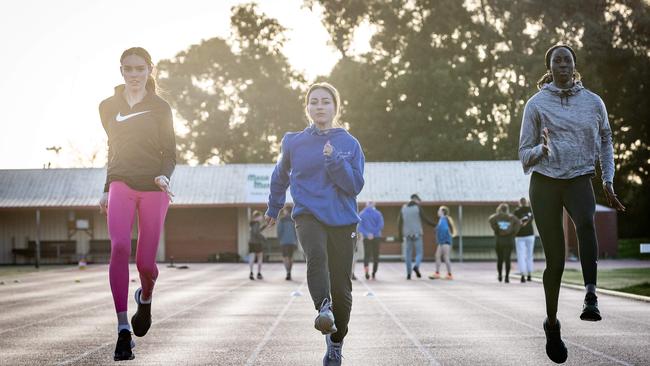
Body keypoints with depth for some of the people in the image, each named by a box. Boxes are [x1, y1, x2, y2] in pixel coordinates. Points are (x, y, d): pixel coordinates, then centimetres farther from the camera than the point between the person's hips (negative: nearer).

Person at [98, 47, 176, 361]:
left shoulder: (160, 108, 5)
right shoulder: (108, 107, 12)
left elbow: (169, 153, 5)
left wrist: (164, 176, -16)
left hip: (153, 188, -1)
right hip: (121, 184, 1)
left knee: (146, 262, -2)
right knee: (120, 247, -23)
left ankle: (145, 298, 35)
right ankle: (123, 328, -22)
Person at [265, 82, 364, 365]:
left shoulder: (349, 144, 2)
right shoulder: (293, 142, 5)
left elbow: (355, 185, -7)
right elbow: (281, 176, 23)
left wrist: (334, 160, -20)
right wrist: (274, 208, 34)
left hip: (342, 220, 0)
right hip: (308, 215, 0)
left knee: (341, 287, 2)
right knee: (316, 255, -35)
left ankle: (335, 343, 20)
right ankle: (324, 309, -45)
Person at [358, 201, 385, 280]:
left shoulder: (361, 214, 3)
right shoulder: (377, 213, 0)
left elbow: (360, 227, -6)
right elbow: (381, 225, -10)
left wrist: (367, 234, -11)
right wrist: (373, 233, -10)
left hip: (366, 238, 0)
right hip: (376, 237, 0)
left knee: (367, 254, 3)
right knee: (375, 255, 9)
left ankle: (366, 268, -23)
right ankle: (374, 273, 8)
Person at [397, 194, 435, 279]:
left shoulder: (403, 208, 5)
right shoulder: (418, 208, -7)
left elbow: (399, 222, 5)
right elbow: (426, 219, -6)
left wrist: (400, 235, 10)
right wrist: (436, 225, 9)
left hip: (407, 235, 3)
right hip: (417, 234, -3)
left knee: (408, 254, 9)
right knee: (419, 253, 3)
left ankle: (408, 274, 4)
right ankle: (416, 267, -25)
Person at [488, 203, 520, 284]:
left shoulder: (497, 216, 6)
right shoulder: (511, 217, 8)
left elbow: (491, 220, -14)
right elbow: (518, 222, -9)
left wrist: (496, 230, -7)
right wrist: (513, 233, -5)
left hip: (499, 239, 0)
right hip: (509, 239, 0)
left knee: (499, 258, 14)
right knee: (507, 258, 1)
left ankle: (500, 276, 21)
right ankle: (507, 277, -7)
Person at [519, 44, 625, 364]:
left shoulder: (594, 102, 8)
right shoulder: (536, 104, 4)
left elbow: (605, 143, 19)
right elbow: (525, 153, 5)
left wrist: (608, 181, 8)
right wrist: (542, 150, -17)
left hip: (580, 179, 0)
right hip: (545, 182, 0)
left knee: (586, 220, -37)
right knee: (555, 259, -1)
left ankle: (591, 295, -42)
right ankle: (552, 324, 18)